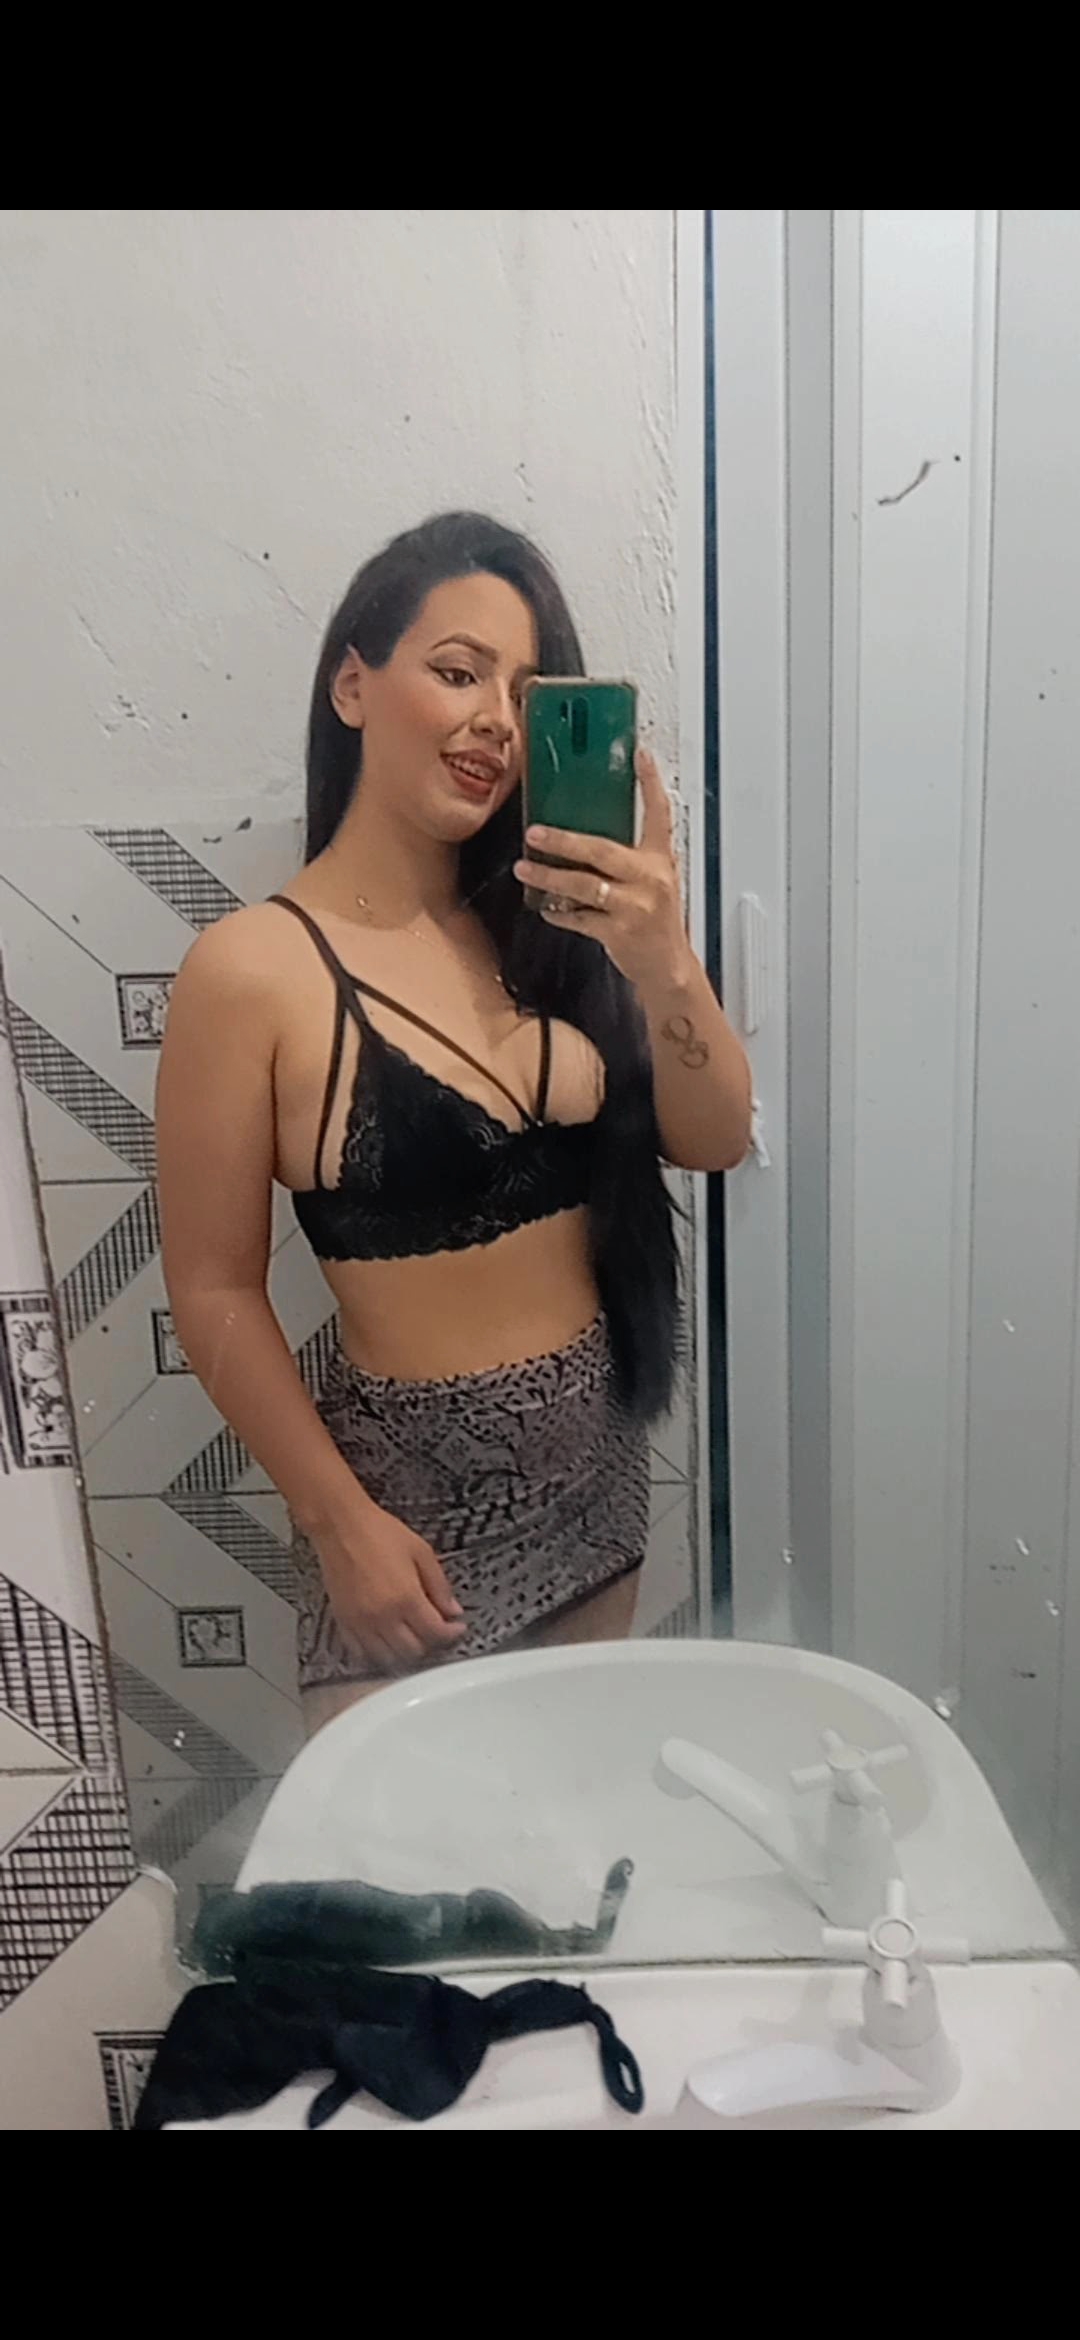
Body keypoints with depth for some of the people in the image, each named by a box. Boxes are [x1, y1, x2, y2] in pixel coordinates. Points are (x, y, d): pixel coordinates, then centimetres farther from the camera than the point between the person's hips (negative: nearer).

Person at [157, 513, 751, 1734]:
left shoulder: (542, 922, 0)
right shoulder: (252, 970, -16)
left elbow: (715, 1140, -4)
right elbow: (215, 1291, -12)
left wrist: (663, 962, -21)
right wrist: (336, 1520, -11)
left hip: (599, 1452, 6)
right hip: (413, 1480, -5)